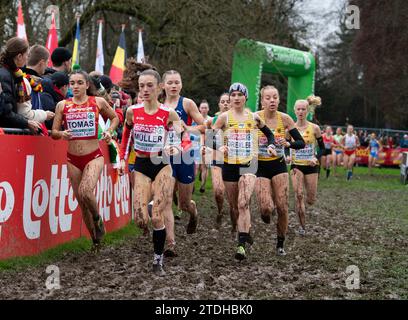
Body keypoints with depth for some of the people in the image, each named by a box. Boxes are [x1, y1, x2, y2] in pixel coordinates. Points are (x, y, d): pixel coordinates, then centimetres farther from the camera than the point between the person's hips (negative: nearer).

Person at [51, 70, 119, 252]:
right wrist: (62, 133, -17)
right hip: (73, 159, 3)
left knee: (85, 192, -27)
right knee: (82, 203, 7)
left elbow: (115, 117, 16)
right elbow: (53, 133, 5)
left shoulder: (98, 102, -1)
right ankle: (96, 240, 25)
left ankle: (98, 219, 4)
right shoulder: (63, 105, 2)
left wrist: (109, 131, -2)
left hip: (94, 157, -3)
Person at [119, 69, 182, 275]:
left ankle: (158, 260, 10)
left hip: (162, 165, -1)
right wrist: (122, 158, 11)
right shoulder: (132, 111, -2)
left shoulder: (168, 114, -8)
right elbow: (126, 134, 15)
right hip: (141, 166, 2)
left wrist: (176, 148, -21)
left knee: (157, 218, -7)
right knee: (141, 220, -10)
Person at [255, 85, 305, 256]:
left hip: (279, 165, 2)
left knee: (283, 207, -4)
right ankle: (265, 214, 25)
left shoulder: (284, 119, -6)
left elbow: (301, 143, -3)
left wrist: (288, 144, -21)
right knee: (266, 208, -15)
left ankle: (280, 244, 16)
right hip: (261, 167, -2)